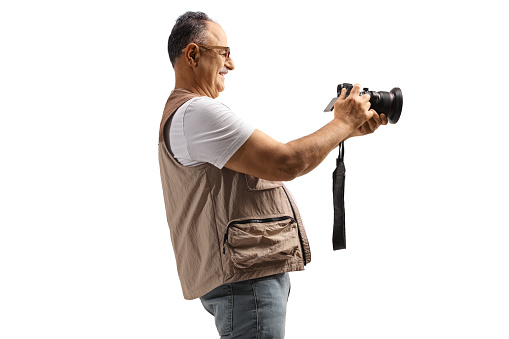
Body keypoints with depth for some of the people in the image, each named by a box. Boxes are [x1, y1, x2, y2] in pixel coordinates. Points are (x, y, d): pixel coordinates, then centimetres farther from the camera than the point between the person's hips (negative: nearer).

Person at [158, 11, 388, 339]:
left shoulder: (193, 112, 21)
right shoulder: (195, 112, -15)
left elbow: (273, 158, 20)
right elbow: (285, 164, -20)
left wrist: (348, 129, 15)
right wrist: (343, 124, -5)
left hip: (259, 271, 11)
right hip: (244, 277, -11)